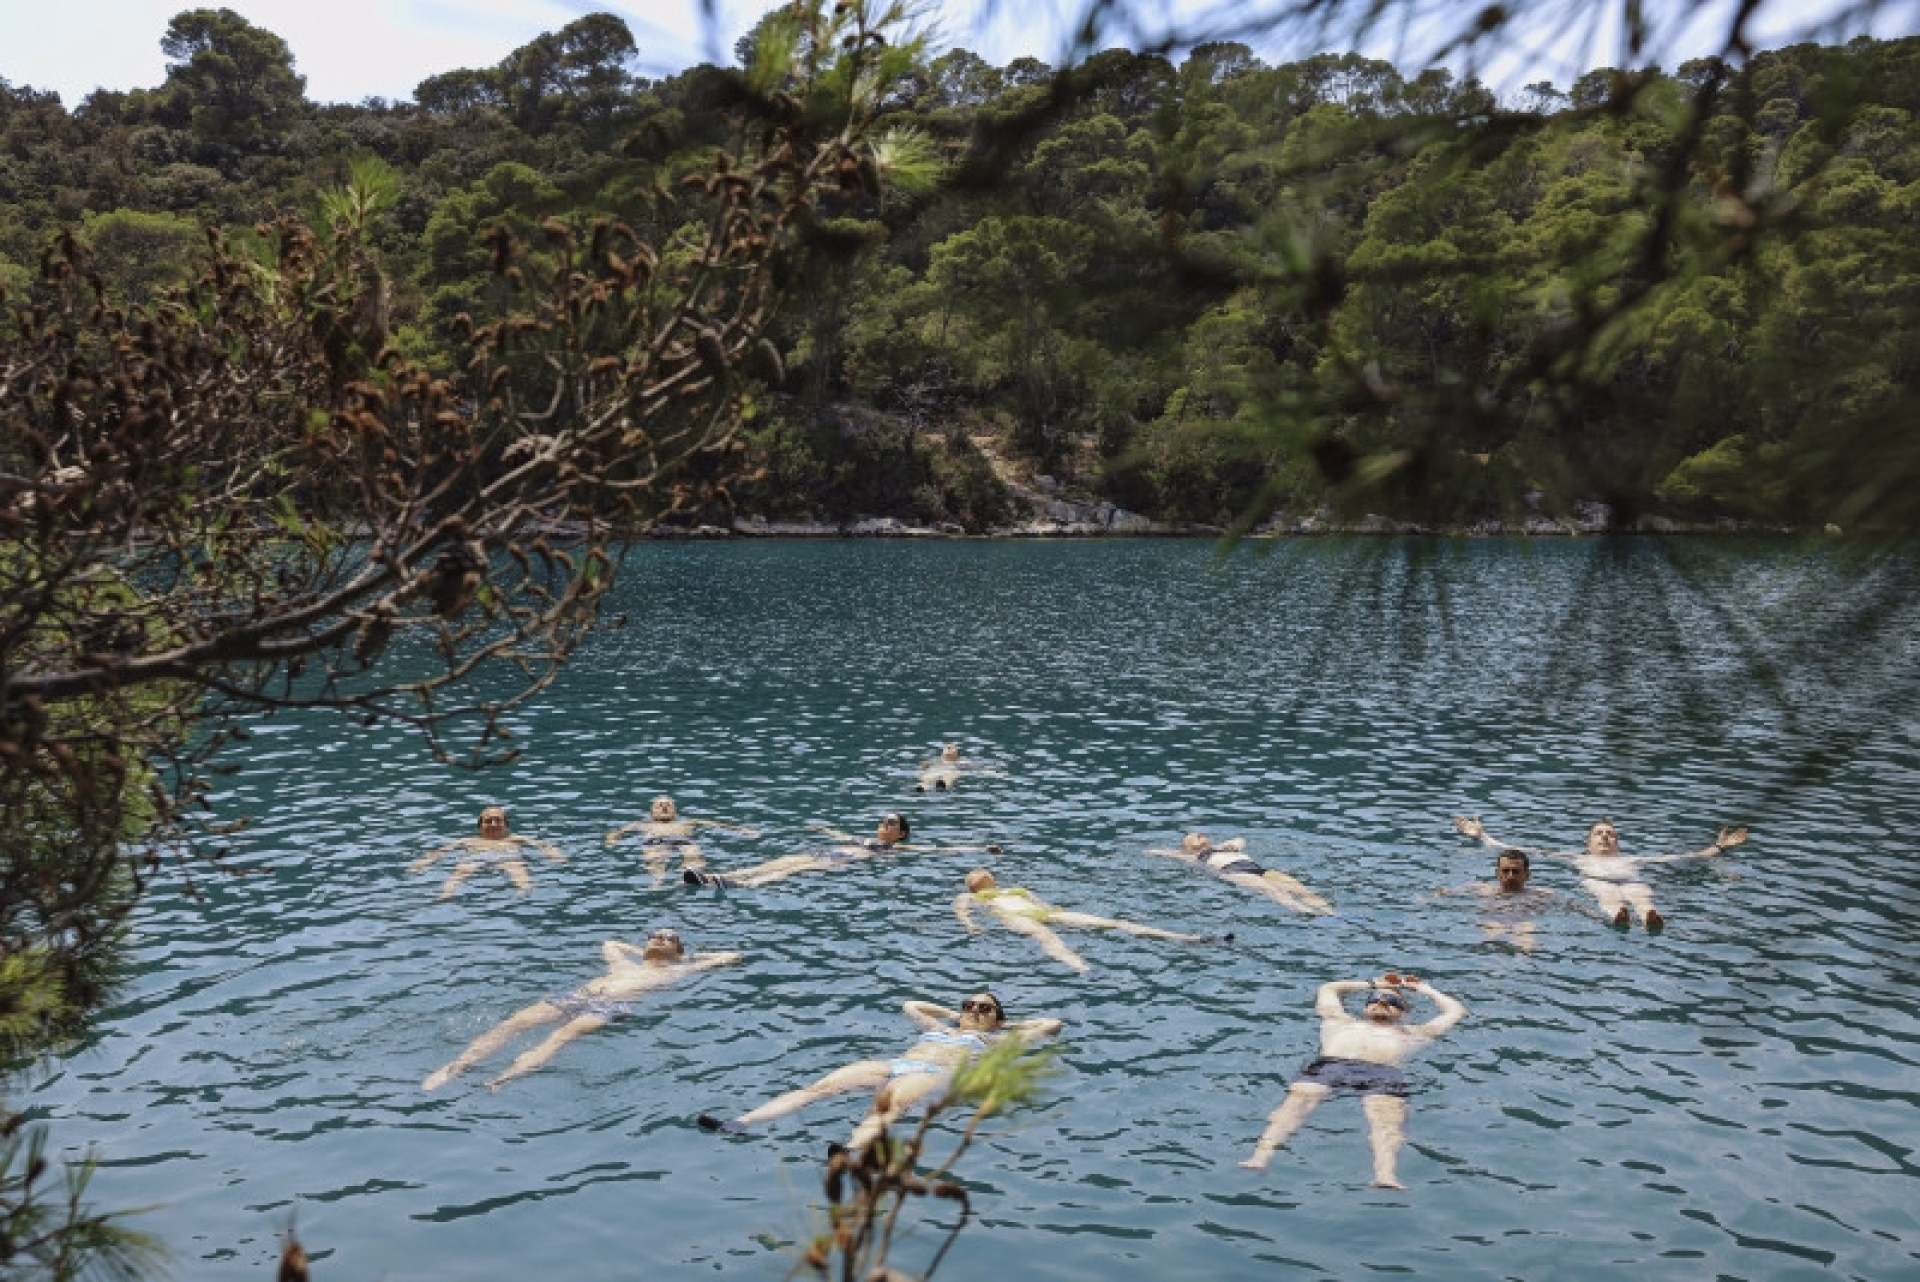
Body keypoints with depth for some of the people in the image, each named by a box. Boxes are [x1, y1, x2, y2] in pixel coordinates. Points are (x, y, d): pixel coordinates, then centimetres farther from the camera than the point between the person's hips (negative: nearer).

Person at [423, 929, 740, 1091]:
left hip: (614, 1006, -5)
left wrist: (692, 956, 36)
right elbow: (608, 943, 59)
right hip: (578, 997, 5)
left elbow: (731, 957, 24)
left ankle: (503, 1079, -58)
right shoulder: (624, 962, 37)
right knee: (515, 1021, -21)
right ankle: (455, 1068, -34)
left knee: (565, 1033, -37)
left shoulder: (678, 970, 23)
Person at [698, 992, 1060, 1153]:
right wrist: (952, 1014, 55)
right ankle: (738, 1125, -40)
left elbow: (1052, 1024, 25)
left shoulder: (994, 1039, 26)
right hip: (893, 1065, 5)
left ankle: (852, 1152, -76)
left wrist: (1009, 1024, 36)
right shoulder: (939, 1028, 39)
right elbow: (909, 1005, 56)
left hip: (933, 1073, -5)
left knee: (889, 1101, -43)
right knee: (821, 1086, -22)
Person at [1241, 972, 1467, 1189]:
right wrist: (1374, 984, 59)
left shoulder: (1411, 1033, 38)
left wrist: (1425, 989, 55)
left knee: (1388, 1117, -35)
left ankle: (1386, 1174, -59)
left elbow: (1456, 1011, 45)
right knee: (1298, 1101, -30)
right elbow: (1328, 989, 54)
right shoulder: (1343, 1024, 40)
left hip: (1381, 1073, 0)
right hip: (1330, 1065, 0)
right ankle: (1260, 1157, -48)